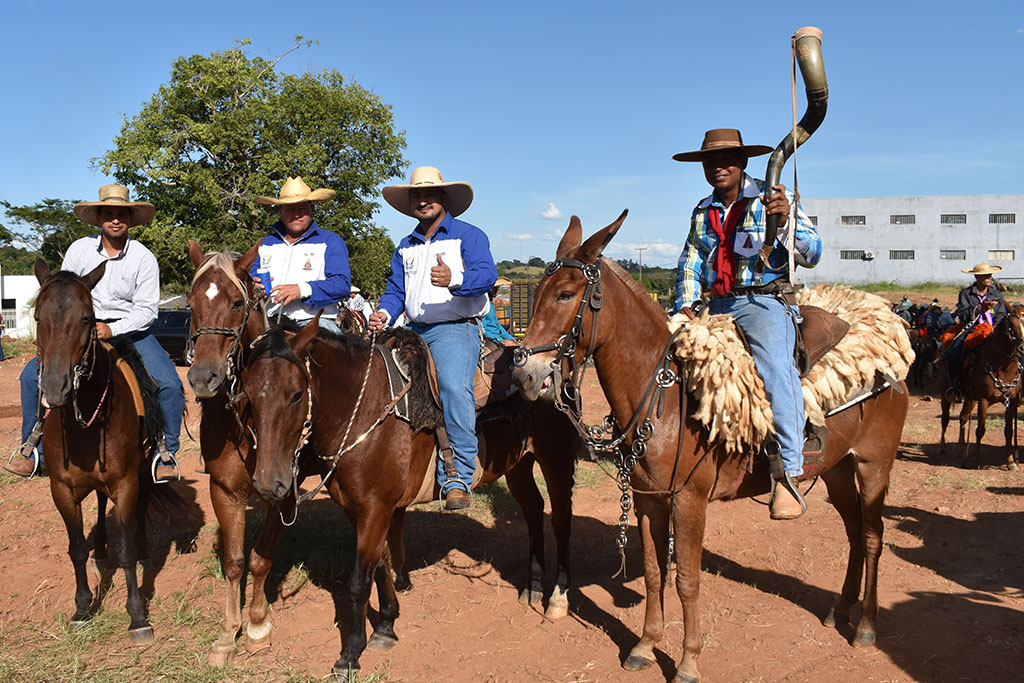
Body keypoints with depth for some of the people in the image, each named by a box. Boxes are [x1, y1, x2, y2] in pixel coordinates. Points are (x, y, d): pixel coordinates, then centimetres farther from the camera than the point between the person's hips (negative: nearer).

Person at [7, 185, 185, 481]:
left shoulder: (144, 258, -7)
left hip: (130, 330, -2)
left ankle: (165, 453, -6)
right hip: (84, 330, 3)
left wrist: (112, 330, -25)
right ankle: (34, 451, 3)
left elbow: (146, 310, -10)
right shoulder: (79, 249, 0)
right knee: (32, 375, -11)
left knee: (170, 384, -23)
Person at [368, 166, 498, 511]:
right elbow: (396, 289, 18)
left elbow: (487, 274, -14)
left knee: (453, 387, -29)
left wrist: (454, 279, -36)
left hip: (455, 329, -7)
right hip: (415, 332, 7)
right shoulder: (406, 246, 22)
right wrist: (383, 314, -5)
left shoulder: (469, 235, 2)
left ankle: (458, 479, -29)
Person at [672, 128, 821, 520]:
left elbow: (811, 255, -3)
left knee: (775, 366, -30)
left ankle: (788, 475, -33)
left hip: (762, 300, -6)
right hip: (714, 307, 6)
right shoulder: (703, 212, 18)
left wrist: (786, 221, -21)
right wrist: (686, 304, 1)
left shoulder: (771, 199, 3)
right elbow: (690, 265, 18)